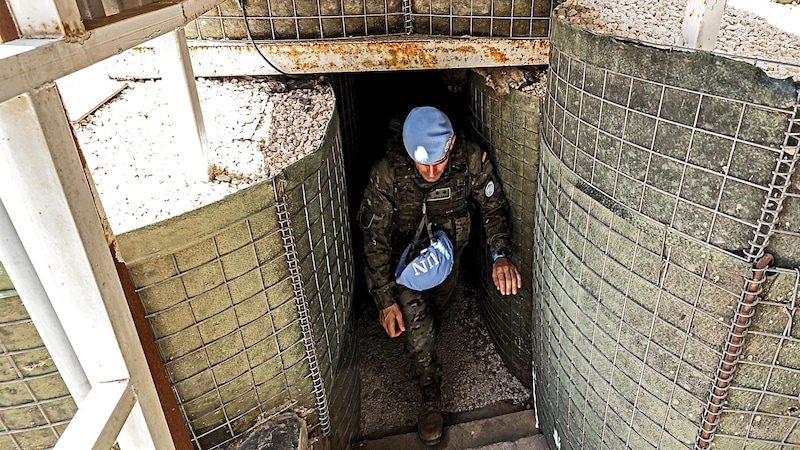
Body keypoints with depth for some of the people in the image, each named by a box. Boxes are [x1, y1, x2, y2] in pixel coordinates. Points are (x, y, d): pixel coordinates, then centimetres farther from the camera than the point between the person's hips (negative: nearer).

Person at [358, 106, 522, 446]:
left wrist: (501, 255, -30)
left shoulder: (471, 159, -29)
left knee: (436, 308, 22)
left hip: (449, 246, 3)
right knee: (414, 319, -15)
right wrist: (385, 299, -26)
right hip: (404, 250, -2)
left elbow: (493, 206, -14)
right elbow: (374, 236, -26)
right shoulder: (387, 172, -33)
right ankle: (431, 394, 8)